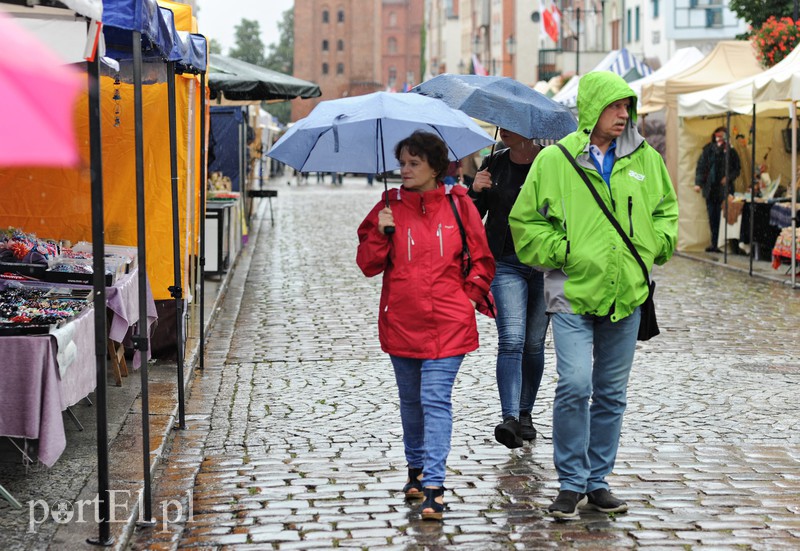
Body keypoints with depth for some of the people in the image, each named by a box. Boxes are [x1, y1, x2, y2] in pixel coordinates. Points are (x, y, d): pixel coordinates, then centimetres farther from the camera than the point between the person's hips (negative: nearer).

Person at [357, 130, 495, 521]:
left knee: (436, 399, -11)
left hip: (447, 324, -3)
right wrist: (381, 234, -13)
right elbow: (368, 264, 3)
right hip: (401, 323, 3)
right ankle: (416, 467, 35)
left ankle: (433, 485, -13)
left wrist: (470, 295, -3)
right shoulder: (389, 207, 4)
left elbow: (482, 260, 9)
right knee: (411, 400, 16)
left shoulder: (458, 205, 1)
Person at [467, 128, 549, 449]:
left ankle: (525, 414, 24)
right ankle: (510, 419, -23)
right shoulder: (494, 164, 5)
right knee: (511, 341, -14)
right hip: (506, 263, 0)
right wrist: (475, 192, -11)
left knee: (534, 344, 9)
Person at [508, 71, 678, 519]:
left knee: (612, 393, 10)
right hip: (574, 293, -4)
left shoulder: (645, 159, 6)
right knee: (575, 385, -15)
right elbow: (525, 221, 2)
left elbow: (666, 208, 21)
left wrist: (655, 245, 5)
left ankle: (597, 481, 22)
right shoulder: (555, 160, -4)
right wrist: (562, 251, -8)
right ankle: (572, 483, -1)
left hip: (626, 295, 4)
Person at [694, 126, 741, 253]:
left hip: (724, 189, -2)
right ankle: (714, 243, 14)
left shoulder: (731, 152, 3)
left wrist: (729, 177, -9)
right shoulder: (708, 150, 6)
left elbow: (737, 169, 8)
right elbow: (700, 166, 4)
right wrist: (698, 183, -6)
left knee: (723, 217, -9)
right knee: (712, 217, 5)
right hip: (710, 188, 2)